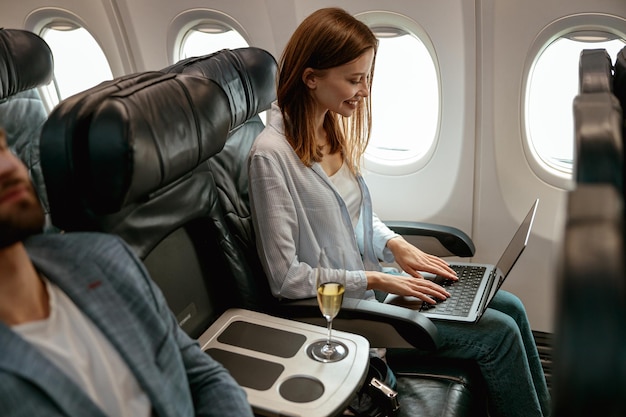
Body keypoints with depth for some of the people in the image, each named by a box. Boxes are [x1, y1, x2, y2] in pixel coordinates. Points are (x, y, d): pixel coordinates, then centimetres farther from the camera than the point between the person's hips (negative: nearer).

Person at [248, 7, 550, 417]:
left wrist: (398, 245, -2)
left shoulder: (334, 129, 1)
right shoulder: (272, 154, -24)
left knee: (510, 306, 7)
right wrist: (376, 280, -18)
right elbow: (286, 277, -21)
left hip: (371, 277, 8)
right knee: (499, 334, -9)